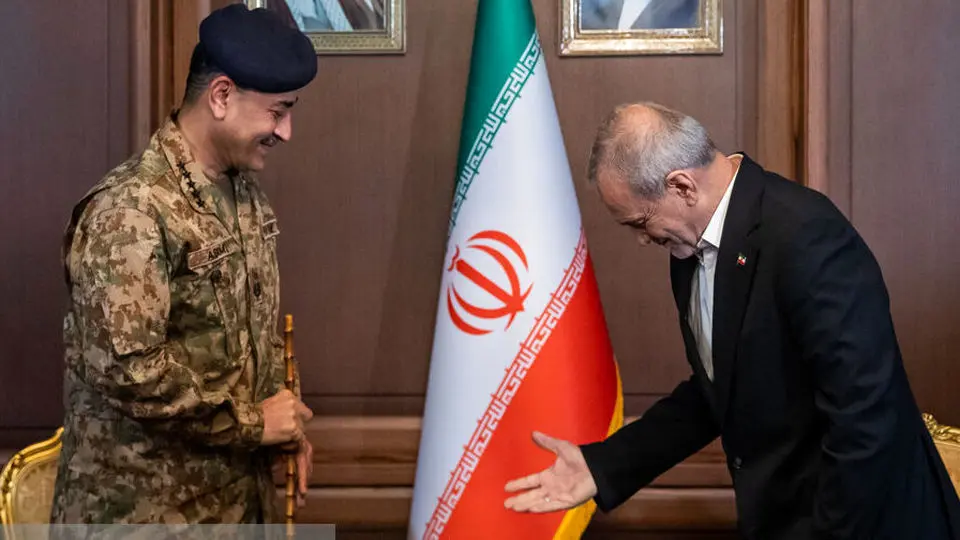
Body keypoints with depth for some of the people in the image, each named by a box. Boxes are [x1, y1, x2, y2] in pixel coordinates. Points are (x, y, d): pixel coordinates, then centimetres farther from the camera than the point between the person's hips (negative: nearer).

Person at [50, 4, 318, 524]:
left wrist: (282, 424, 7)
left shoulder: (244, 190, 7)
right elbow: (126, 368, -27)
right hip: (146, 505, -8)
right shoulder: (131, 209, -21)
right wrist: (250, 422, -17)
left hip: (235, 487, 8)